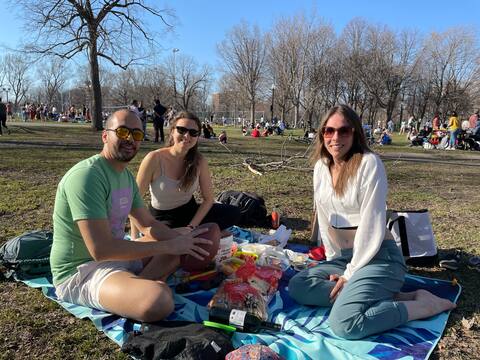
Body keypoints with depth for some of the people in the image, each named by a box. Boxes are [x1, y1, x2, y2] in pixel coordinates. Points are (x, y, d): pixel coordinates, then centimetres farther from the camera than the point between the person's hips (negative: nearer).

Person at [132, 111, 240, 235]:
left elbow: (208, 199, -4)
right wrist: (134, 238, -19)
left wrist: (191, 227, -16)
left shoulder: (199, 161, -11)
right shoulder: (154, 159, -20)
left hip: (190, 212, 5)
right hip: (162, 218, -4)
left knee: (233, 213, -14)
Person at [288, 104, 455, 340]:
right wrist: (335, 260, 6)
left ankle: (425, 304, -5)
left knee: (344, 323, -25)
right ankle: (388, 297, -9)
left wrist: (350, 273, -13)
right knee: (297, 287, -11)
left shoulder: (369, 163, -15)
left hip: (377, 256, -7)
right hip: (344, 256, 8)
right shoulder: (320, 166, 6)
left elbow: (372, 225, -17)